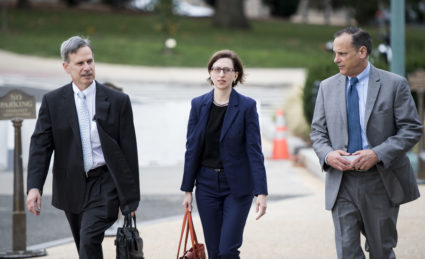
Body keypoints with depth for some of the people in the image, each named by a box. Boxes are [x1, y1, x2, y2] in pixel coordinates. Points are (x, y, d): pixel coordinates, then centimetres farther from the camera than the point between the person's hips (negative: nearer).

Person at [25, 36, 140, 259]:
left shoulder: (118, 101, -1)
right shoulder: (52, 102, 2)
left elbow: (129, 151, 1)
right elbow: (40, 146, -3)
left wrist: (131, 198, -1)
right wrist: (34, 187, -17)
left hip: (105, 184, -3)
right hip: (72, 188, 3)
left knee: (90, 240, -20)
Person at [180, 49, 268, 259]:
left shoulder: (246, 106, -6)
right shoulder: (198, 105, 3)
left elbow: (255, 151, -8)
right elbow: (192, 149, 6)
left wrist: (261, 193, -13)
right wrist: (187, 190, 5)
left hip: (237, 187, -3)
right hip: (207, 185, 3)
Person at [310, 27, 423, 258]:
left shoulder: (394, 84, -3)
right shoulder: (327, 87, 8)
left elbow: (412, 129, -6)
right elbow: (318, 131, 12)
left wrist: (377, 154, -18)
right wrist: (327, 154, -11)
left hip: (381, 181, -2)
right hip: (341, 182, 2)